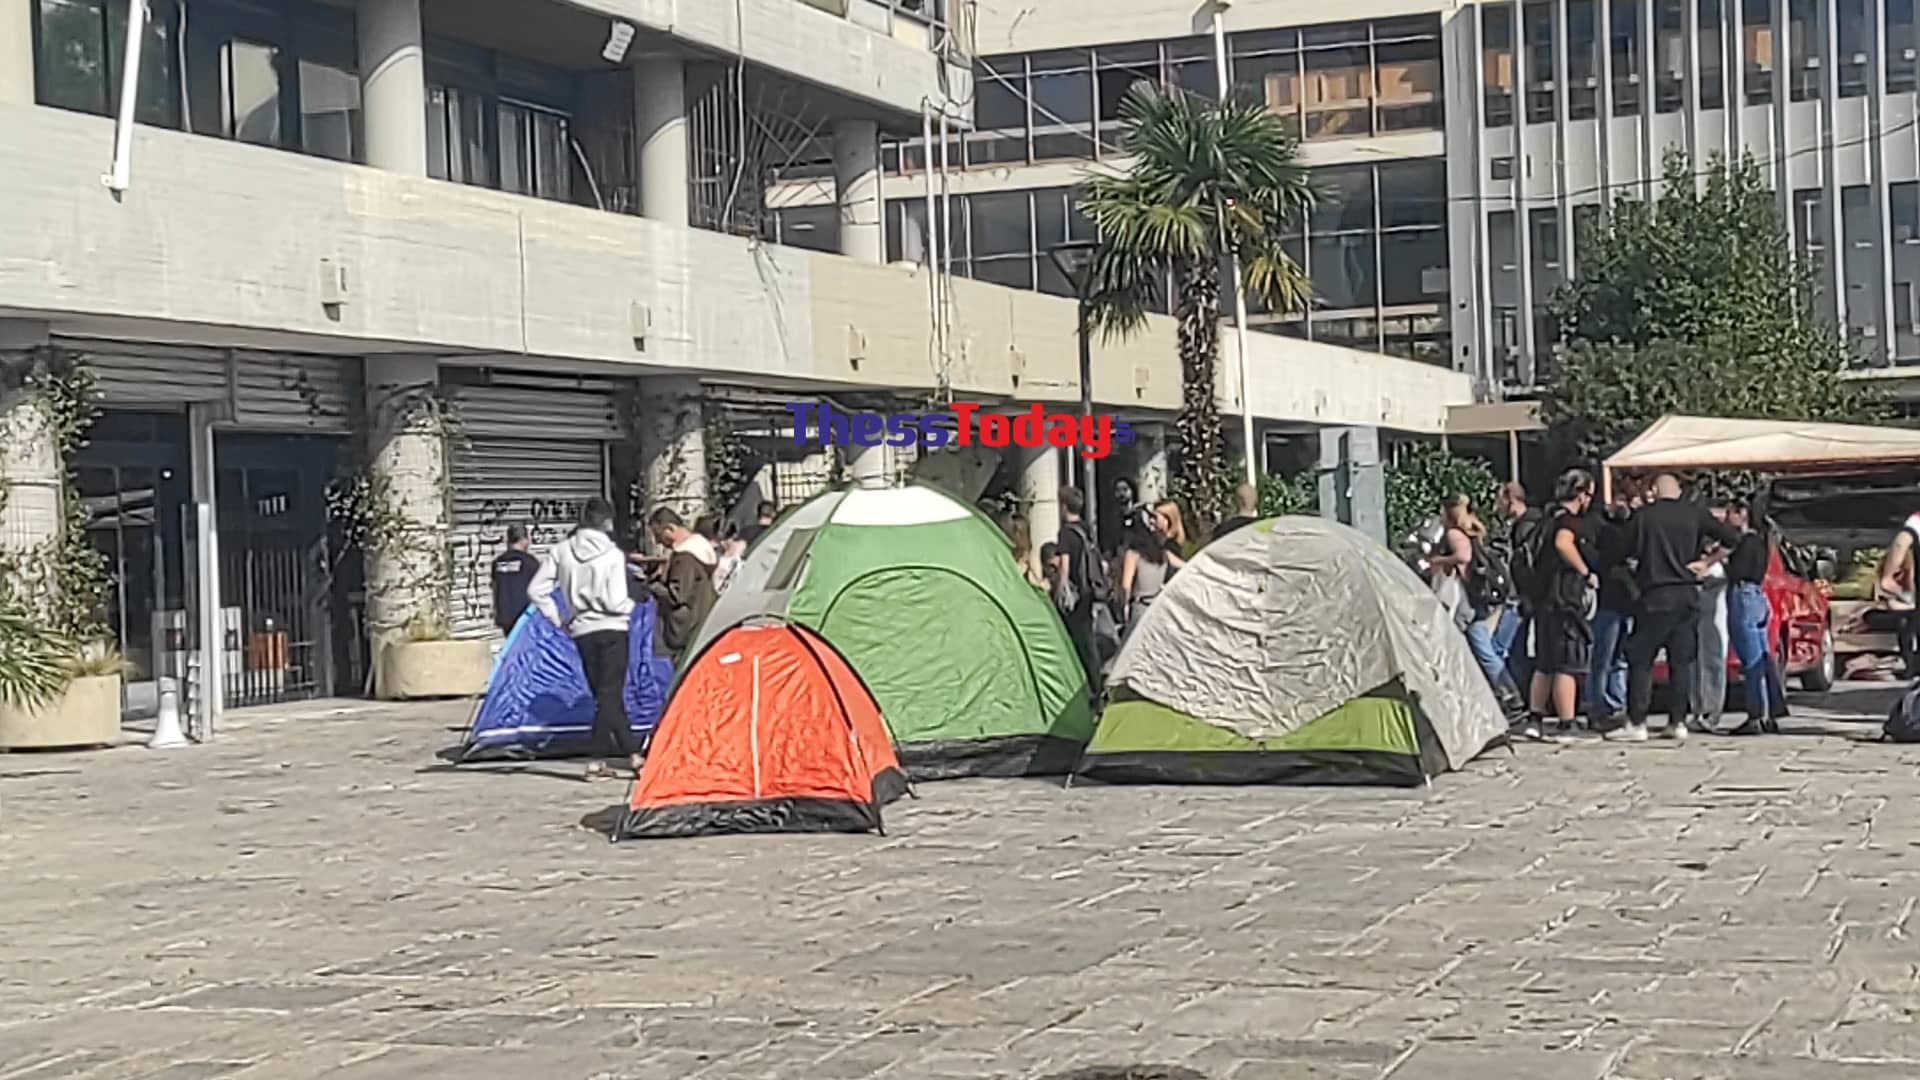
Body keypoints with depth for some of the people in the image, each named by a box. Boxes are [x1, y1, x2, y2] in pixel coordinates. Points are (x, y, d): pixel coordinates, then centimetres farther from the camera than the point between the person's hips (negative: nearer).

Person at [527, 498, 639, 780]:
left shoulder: (561, 551, 0)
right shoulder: (613, 555, -11)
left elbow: (536, 591, -1)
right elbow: (615, 602, -17)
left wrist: (558, 620, 8)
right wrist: (630, 605, 5)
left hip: (581, 632, 4)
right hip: (611, 630, -4)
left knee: (608, 695, 12)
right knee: (610, 695, 0)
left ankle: (633, 755, 16)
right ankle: (596, 761, -6)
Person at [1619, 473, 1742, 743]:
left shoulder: (1643, 516, -3)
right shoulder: (1694, 514, 5)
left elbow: (1629, 552, 0)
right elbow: (1731, 538, 4)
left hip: (1656, 595, -3)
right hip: (1688, 596, 4)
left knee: (1640, 660, 1)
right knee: (1682, 662, 9)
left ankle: (1636, 724, -4)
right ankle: (1678, 722, 8)